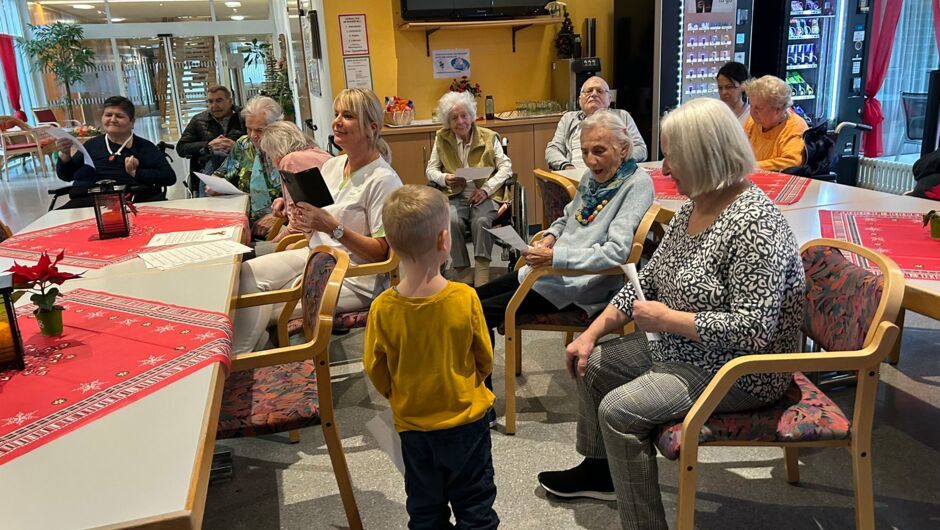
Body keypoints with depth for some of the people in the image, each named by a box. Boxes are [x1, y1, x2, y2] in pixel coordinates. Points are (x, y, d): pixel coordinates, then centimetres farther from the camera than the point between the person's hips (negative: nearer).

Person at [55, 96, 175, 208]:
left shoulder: (145, 147, 12)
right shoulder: (92, 144, 21)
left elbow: (169, 177, 0)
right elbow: (66, 175, 22)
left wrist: (136, 173, -7)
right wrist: (65, 154, 2)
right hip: (86, 201, 3)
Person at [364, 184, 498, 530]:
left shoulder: (382, 309, -19)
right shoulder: (465, 298, -21)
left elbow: (377, 372, -5)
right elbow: (485, 359, -7)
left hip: (413, 423, 1)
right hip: (465, 417, -1)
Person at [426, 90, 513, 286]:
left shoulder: (488, 137, 7)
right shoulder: (441, 139, 10)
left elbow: (506, 167, 2)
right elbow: (430, 170, 13)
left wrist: (486, 189, -13)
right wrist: (445, 179, -11)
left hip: (485, 195, -1)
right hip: (455, 197, 1)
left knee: (481, 221, -33)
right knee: (452, 221, -32)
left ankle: (481, 282, -31)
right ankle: (464, 276, -22)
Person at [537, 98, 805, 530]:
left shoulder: (754, 224, -27)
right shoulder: (693, 207, 2)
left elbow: (752, 331, -31)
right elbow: (647, 280, 7)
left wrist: (666, 319, -23)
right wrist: (591, 333, 2)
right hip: (679, 349, 10)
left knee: (619, 410, -22)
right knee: (591, 364, 13)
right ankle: (599, 469, 32)